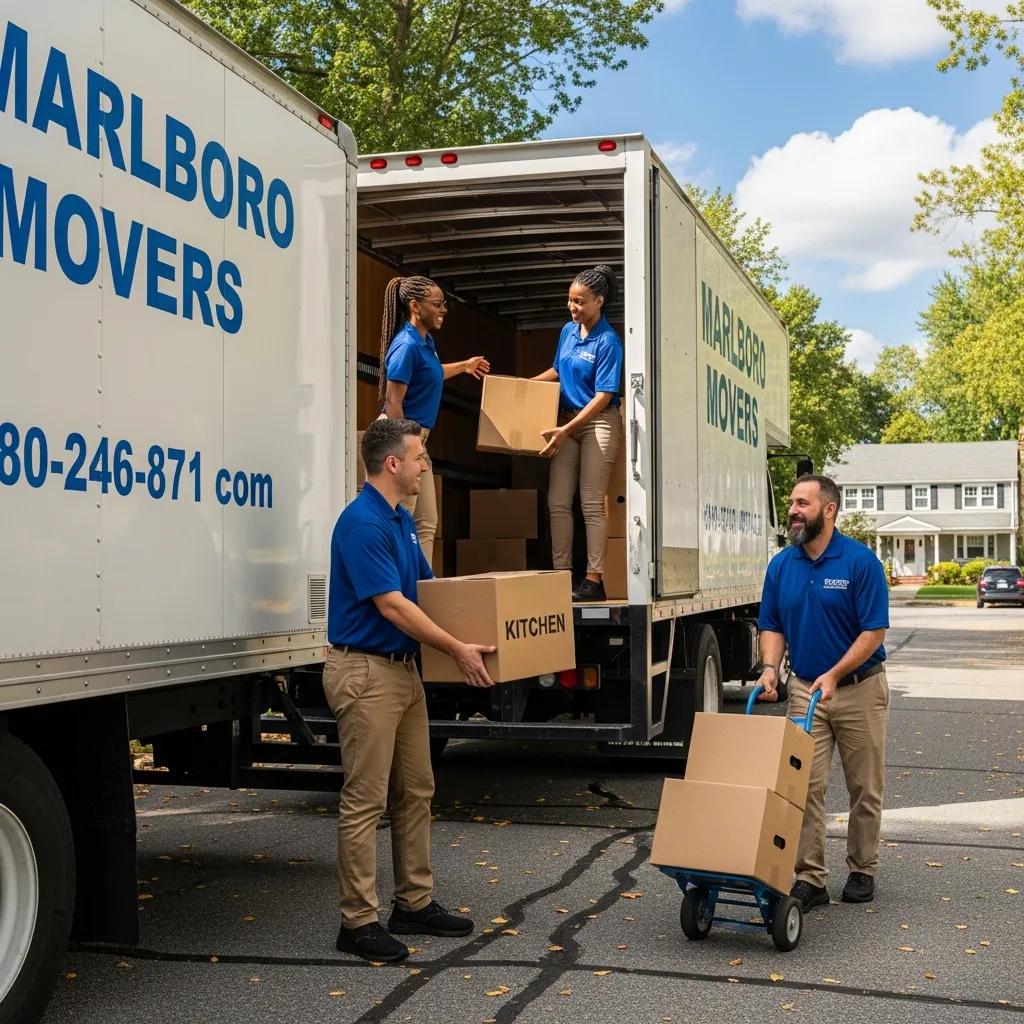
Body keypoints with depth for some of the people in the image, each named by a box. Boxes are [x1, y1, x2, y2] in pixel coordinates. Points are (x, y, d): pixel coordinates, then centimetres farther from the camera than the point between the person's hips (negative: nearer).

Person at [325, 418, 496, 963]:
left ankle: (414, 903, 24)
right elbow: (392, 606, -22)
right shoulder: (361, 523, -19)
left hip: (403, 668, 10)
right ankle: (358, 921, 4)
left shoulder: (402, 519, 13)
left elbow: (427, 586, 24)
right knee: (365, 800, -4)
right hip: (365, 672, -10)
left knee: (415, 792, 14)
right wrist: (457, 648, -17)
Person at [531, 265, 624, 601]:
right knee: (558, 501, 3)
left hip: (598, 423, -7)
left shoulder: (607, 341, -14)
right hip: (567, 422, 7)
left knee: (591, 504, -7)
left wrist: (566, 430, -23)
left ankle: (594, 580, -3)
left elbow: (603, 396, -18)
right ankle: (561, 574, 8)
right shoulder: (568, 331, 8)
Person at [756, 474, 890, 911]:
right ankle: (809, 878, 2)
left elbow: (874, 630, -16)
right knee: (805, 786, -2)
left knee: (865, 788, 9)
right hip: (805, 690, 3)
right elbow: (772, 627, 8)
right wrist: (770, 668, -10)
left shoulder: (861, 561, -14)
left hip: (859, 687, -3)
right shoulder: (781, 565, 1)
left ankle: (862, 871, 25)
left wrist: (833, 675, -23)